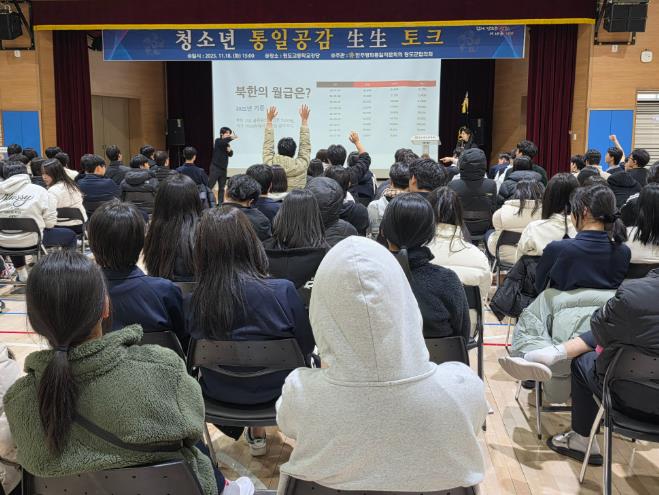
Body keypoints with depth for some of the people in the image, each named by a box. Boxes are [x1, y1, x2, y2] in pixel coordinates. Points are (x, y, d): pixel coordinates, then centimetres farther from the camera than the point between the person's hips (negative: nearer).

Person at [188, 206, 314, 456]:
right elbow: (306, 344, -13)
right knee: (313, 361, 28)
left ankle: (257, 433, 42)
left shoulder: (198, 298, -21)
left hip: (220, 391, 3)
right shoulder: (282, 291, -28)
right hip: (275, 387, -2)